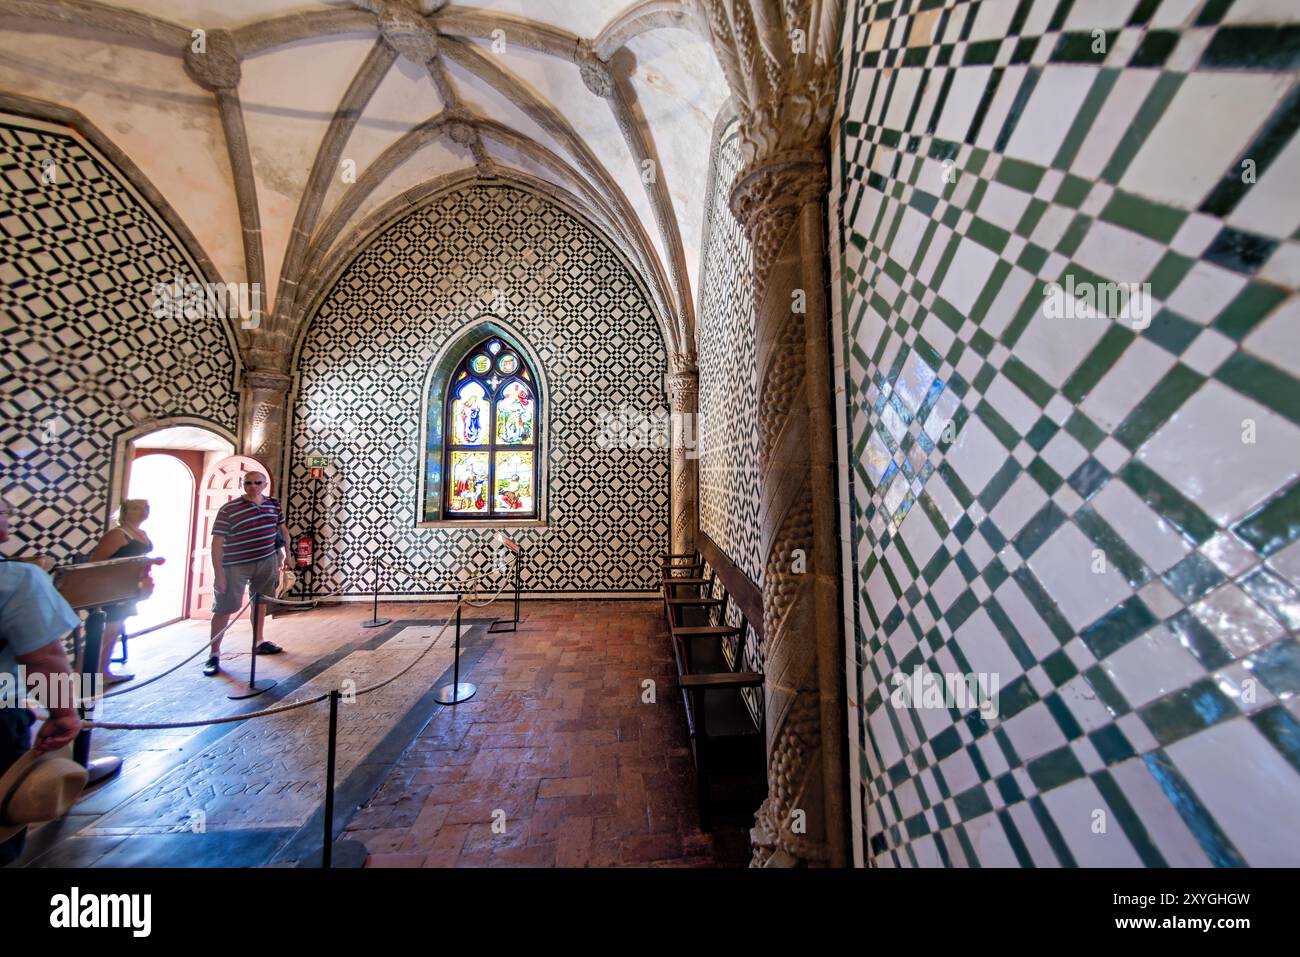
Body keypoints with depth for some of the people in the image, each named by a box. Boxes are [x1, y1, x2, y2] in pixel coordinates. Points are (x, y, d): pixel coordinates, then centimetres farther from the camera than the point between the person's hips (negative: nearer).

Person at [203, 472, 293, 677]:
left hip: (267, 561, 5)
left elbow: (282, 528, 16)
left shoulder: (273, 504, 4)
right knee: (224, 608, 2)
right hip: (234, 566, -4)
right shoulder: (228, 509, -11)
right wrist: (219, 574, -16)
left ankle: (258, 642, 32)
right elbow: (217, 542, -12)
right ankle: (214, 655, 16)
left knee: (260, 601, 17)